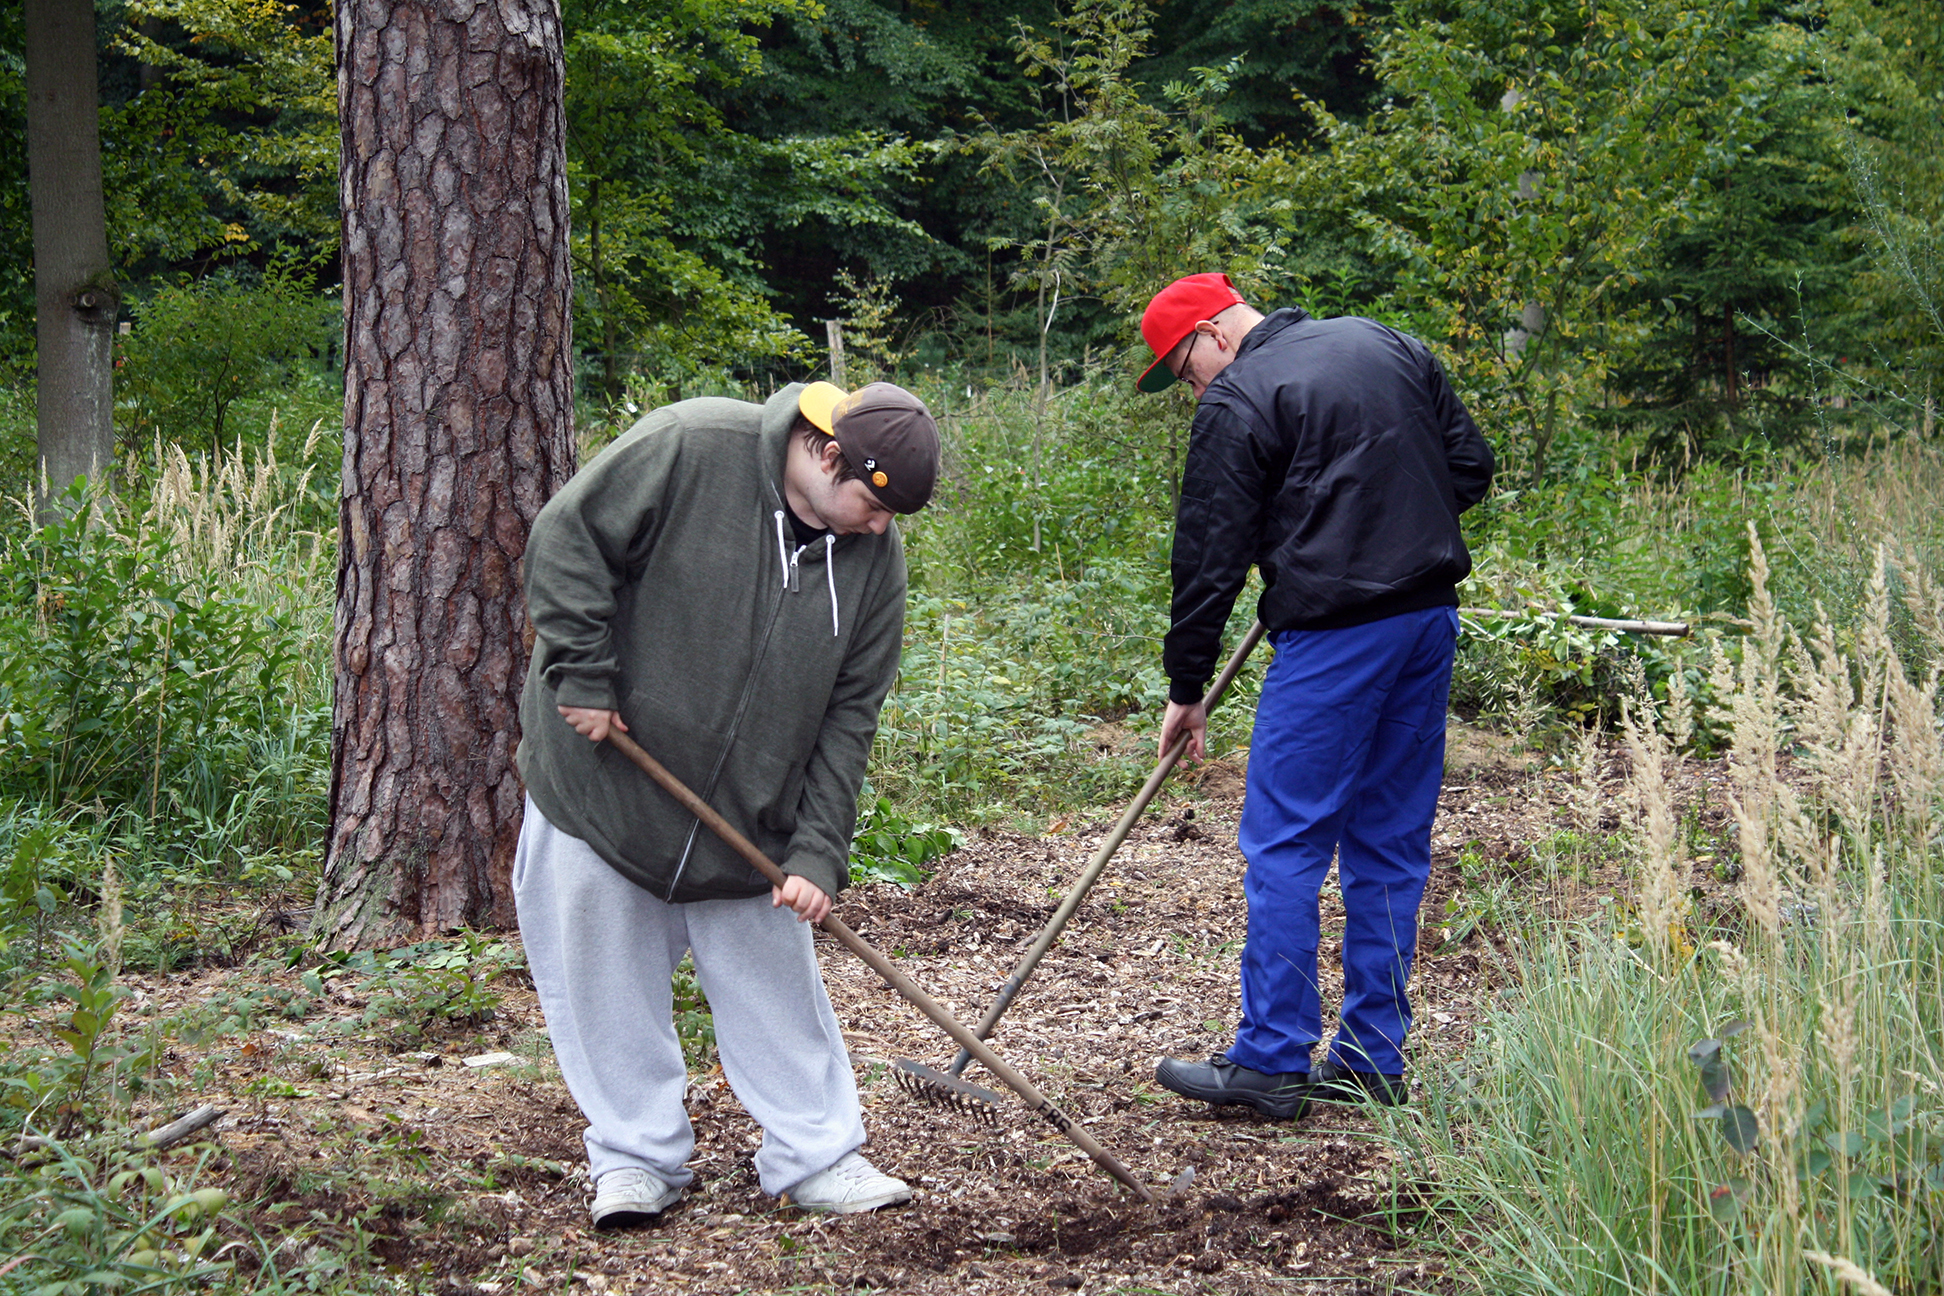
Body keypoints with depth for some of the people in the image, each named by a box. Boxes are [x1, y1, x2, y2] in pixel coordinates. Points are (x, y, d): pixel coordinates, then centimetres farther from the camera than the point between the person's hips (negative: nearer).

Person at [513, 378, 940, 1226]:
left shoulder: (873, 555, -5)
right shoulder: (688, 448, -20)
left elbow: (849, 716, -1)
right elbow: (567, 537, -15)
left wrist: (817, 853, -7)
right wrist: (583, 678, -17)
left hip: (749, 811, 3)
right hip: (602, 781, -3)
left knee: (776, 980, 9)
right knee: (607, 977, 4)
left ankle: (817, 1156, 21)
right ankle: (637, 1158, 18)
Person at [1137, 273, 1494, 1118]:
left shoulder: (1236, 403, -6)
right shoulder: (1388, 346, 15)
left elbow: (1210, 557, -5)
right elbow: (1471, 466, 18)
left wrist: (1186, 686, 3)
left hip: (1334, 635, -8)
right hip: (1432, 616, 8)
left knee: (1285, 846, -1)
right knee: (1392, 844, 12)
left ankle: (1271, 1062, 0)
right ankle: (1373, 1059, 16)